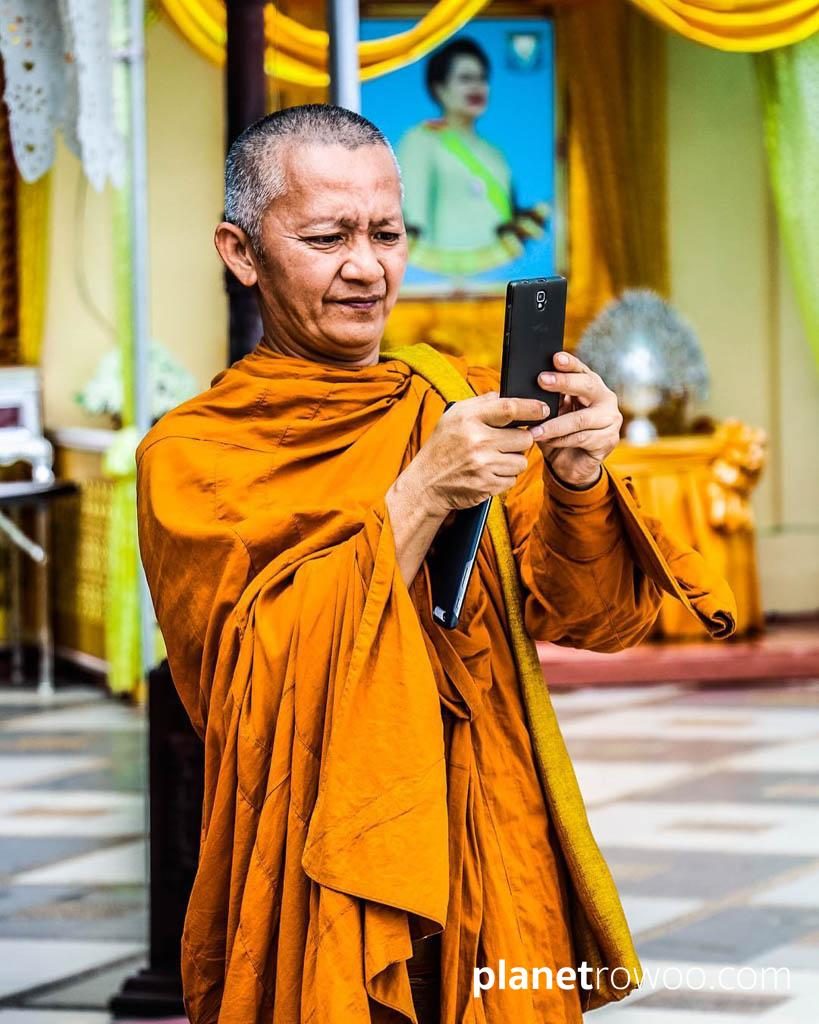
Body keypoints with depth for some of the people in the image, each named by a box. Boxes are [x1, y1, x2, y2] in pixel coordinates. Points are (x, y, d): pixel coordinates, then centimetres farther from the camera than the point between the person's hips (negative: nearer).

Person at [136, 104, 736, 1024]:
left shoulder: (461, 402, 4)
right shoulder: (188, 456, -5)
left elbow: (593, 618, -2)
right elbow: (257, 685, -17)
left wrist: (576, 484, -22)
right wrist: (417, 498, -24)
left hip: (497, 870, 3)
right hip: (318, 885, -3)